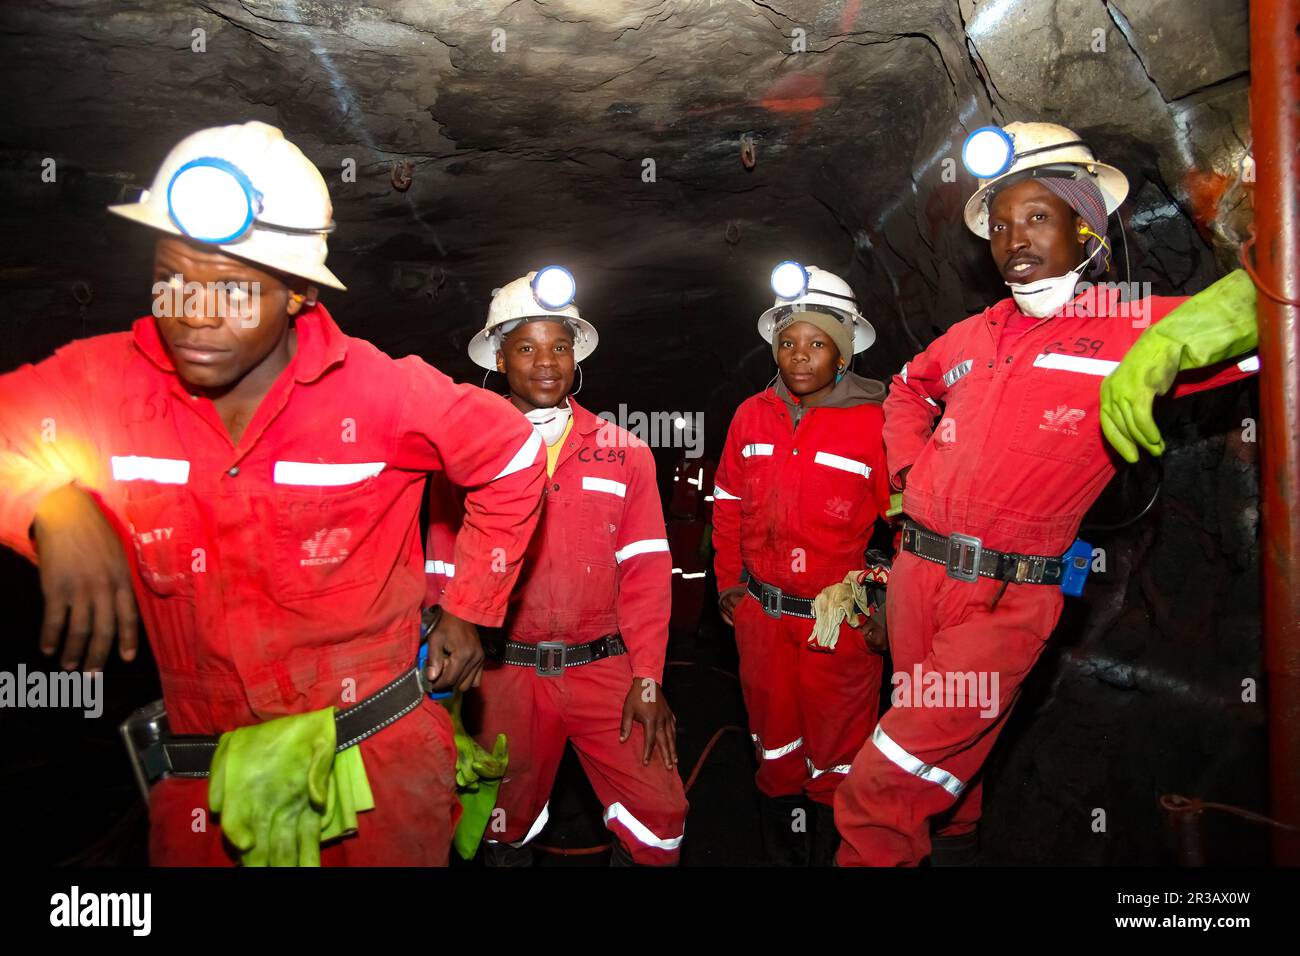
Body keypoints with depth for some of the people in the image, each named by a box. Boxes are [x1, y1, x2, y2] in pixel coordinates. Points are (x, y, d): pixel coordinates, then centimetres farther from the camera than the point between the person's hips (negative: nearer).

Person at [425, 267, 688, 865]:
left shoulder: (623, 451, 4)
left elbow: (645, 571, 1)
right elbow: (446, 575, 0)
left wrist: (647, 680, -6)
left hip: (605, 668, 1)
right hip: (506, 674, 0)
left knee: (660, 820, -5)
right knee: (506, 833, 12)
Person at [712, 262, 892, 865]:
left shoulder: (874, 421, -14)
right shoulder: (752, 415, -1)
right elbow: (728, 506, 9)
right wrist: (728, 583, 11)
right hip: (760, 613, 4)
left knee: (836, 755, 13)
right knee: (774, 746, 22)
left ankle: (831, 852, 37)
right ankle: (779, 852, 44)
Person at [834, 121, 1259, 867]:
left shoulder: (1136, 327, -5)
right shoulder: (973, 335, 11)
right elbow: (910, 388, 30)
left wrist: (1170, 342, -29)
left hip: (1008, 599, -5)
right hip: (917, 572, 6)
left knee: (883, 787, -9)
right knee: (945, 754, 23)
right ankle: (957, 841, 48)